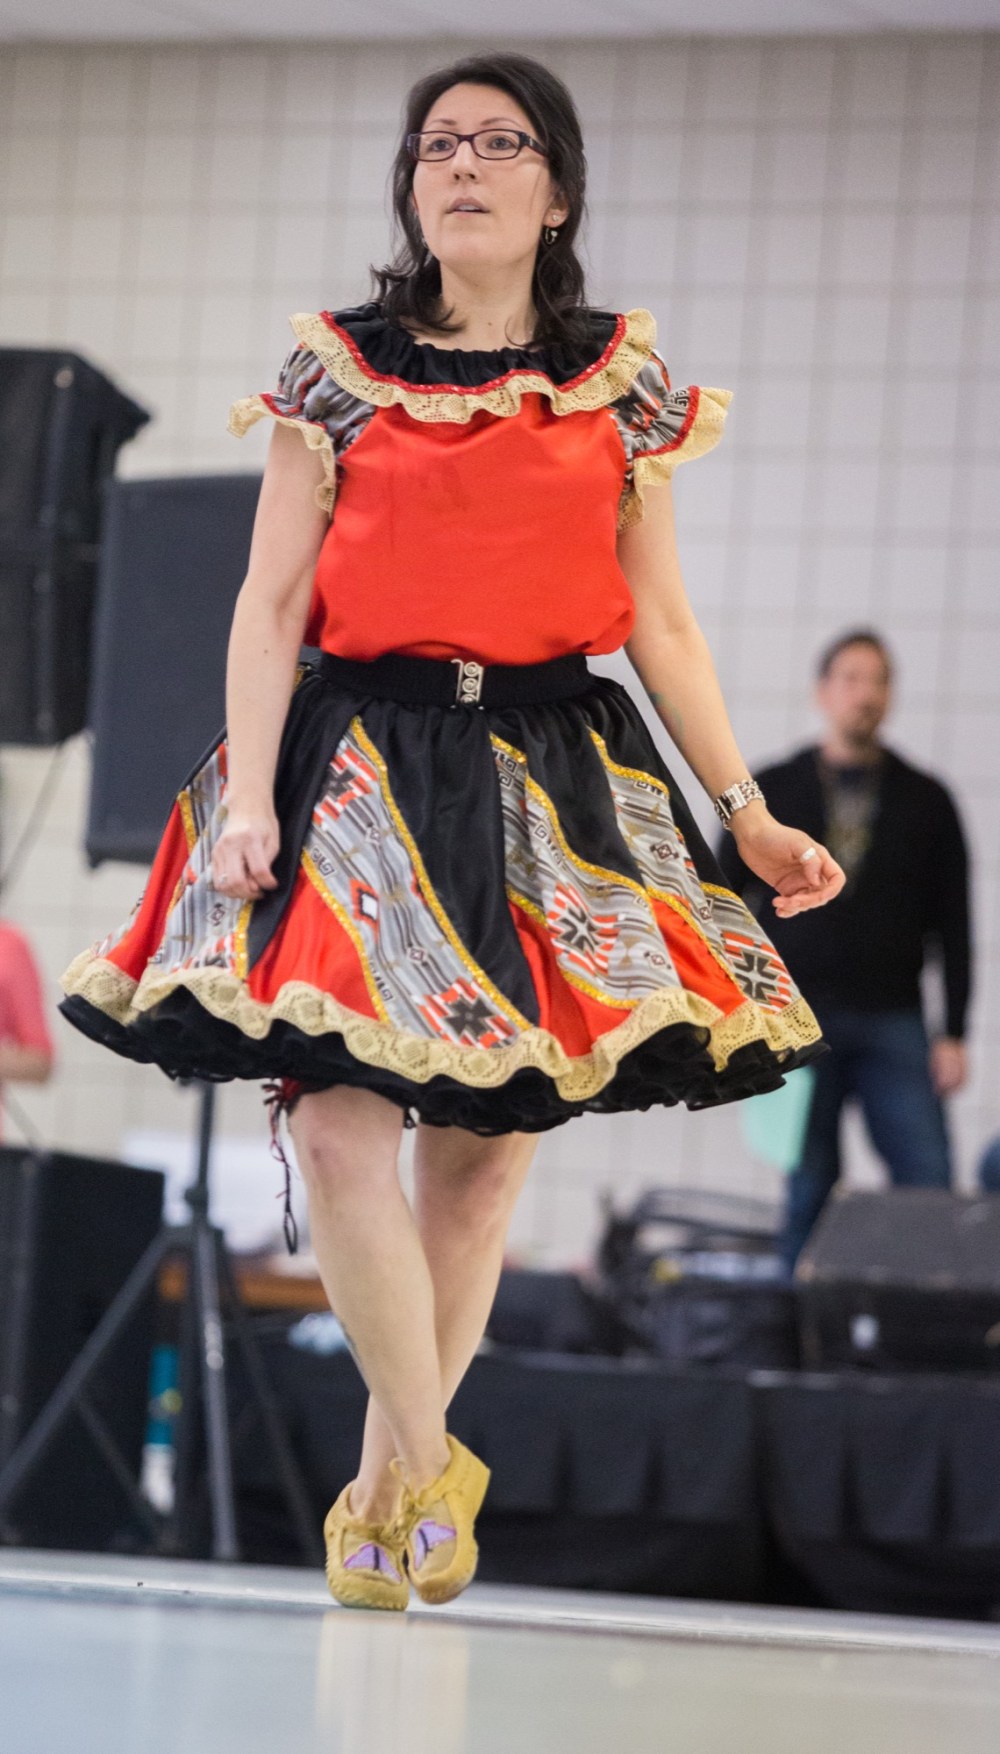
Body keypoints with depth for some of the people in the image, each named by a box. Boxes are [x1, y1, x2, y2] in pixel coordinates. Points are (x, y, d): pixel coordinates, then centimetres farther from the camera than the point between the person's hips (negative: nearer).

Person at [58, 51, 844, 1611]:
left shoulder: (622, 382, 9)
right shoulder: (337, 368, 5)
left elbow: (660, 620, 12)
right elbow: (271, 602, 2)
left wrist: (747, 812, 7)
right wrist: (249, 800, -8)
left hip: (556, 780, 1)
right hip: (364, 764, -1)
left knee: (488, 1144, 0)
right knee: (340, 1122, -15)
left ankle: (387, 1481, 12)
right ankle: (430, 1472, -6)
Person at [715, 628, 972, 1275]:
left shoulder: (926, 801, 10)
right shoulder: (773, 792, 9)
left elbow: (953, 924, 9)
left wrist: (953, 1034, 1)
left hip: (894, 1022, 0)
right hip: (798, 1020, 0)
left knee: (930, 1185, -10)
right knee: (810, 1187, -1)